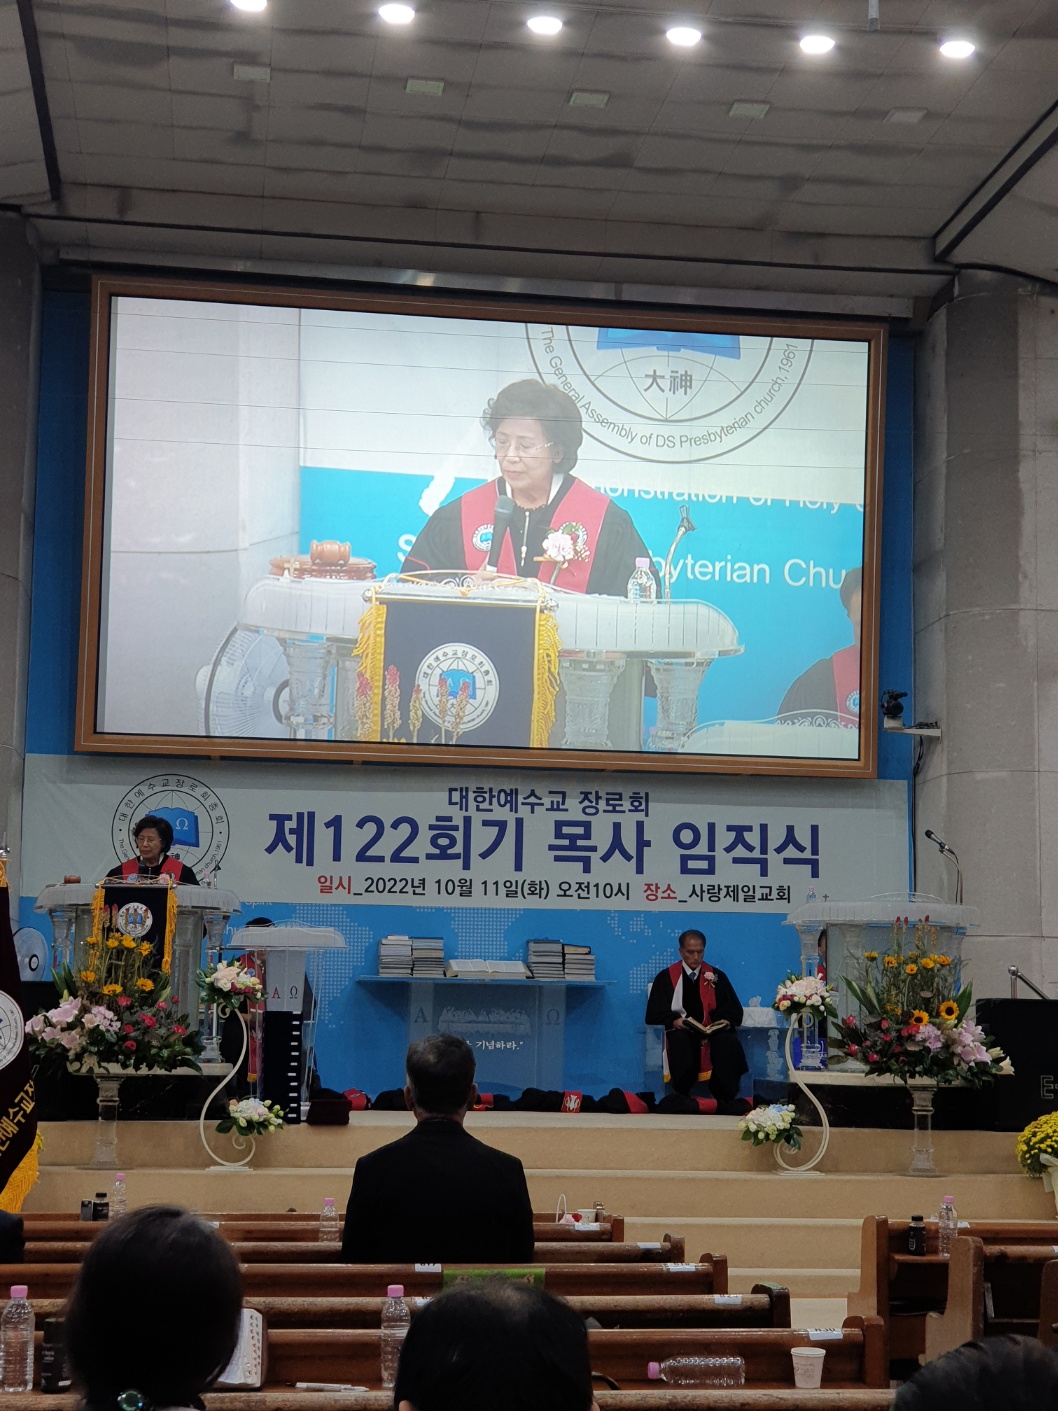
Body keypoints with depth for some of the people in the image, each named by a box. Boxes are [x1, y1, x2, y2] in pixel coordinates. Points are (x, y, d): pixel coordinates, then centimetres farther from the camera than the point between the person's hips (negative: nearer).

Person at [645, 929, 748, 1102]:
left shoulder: (717, 976, 15)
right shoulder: (666, 977, 11)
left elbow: (734, 1010, 12)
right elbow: (655, 1013, 5)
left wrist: (727, 1021, -12)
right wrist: (673, 1021, -16)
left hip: (713, 1031, 2)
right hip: (681, 1030, -1)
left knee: (728, 1043, -34)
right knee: (680, 1042, -39)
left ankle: (725, 1099, -29)